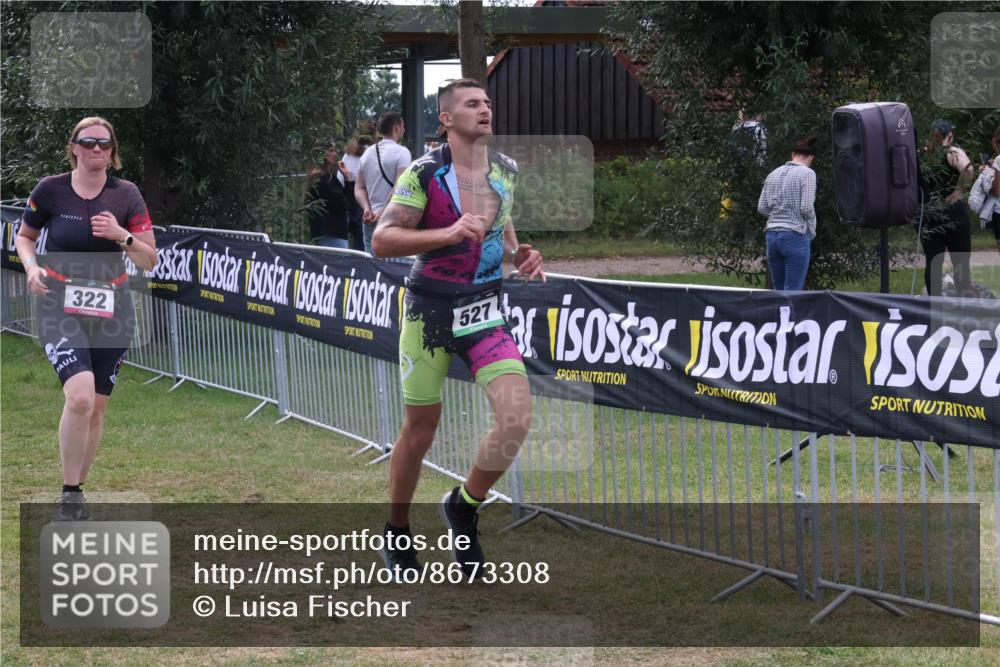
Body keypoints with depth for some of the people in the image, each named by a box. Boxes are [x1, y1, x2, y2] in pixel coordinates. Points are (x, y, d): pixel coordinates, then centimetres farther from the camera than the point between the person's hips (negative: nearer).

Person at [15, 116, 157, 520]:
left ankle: (77, 491, 25)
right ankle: (69, 495, -9)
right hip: (60, 307, -3)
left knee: (96, 409, 6)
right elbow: (24, 235, 13)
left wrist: (121, 236, -16)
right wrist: (31, 265, -7)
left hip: (111, 311, 3)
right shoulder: (50, 190, -3)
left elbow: (149, 260, 2)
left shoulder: (126, 195, 0)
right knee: (80, 396, -23)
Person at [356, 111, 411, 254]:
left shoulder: (368, 153, 14)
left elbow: (359, 188, 12)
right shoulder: (401, 152, -7)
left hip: (370, 221, 7)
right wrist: (382, 214, -12)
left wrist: (367, 209, 0)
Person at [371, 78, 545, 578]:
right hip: (431, 312, -4)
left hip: (485, 312, 4)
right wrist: (449, 234, -28)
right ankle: (396, 533, 28)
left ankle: (463, 508, 9)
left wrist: (519, 255, 2)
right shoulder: (425, 173, -12)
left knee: (516, 420, -14)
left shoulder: (505, 170, 5)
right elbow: (381, 240, -17)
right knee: (420, 431, 6)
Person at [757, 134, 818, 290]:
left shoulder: (774, 174, 12)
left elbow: (762, 207, 10)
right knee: (792, 293, -5)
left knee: (779, 290, 12)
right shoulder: (807, 173, -6)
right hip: (795, 235, -6)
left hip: (772, 235, 6)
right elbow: (807, 207, -13)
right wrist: (812, 230, 4)